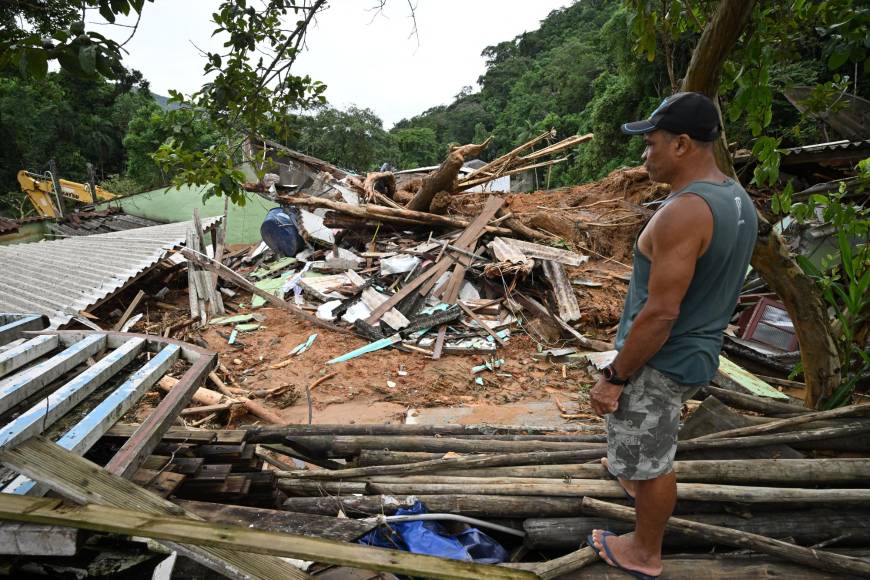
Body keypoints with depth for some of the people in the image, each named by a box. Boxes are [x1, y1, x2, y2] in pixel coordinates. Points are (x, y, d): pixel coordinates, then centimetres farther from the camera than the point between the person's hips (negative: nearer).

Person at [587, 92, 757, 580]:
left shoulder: (683, 212, -28)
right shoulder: (738, 200, 2)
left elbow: (660, 312, -29)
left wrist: (615, 376, -19)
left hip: (660, 359, -9)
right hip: (699, 350, 9)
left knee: (651, 461, 11)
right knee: (653, 437, 33)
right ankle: (634, 476, 59)